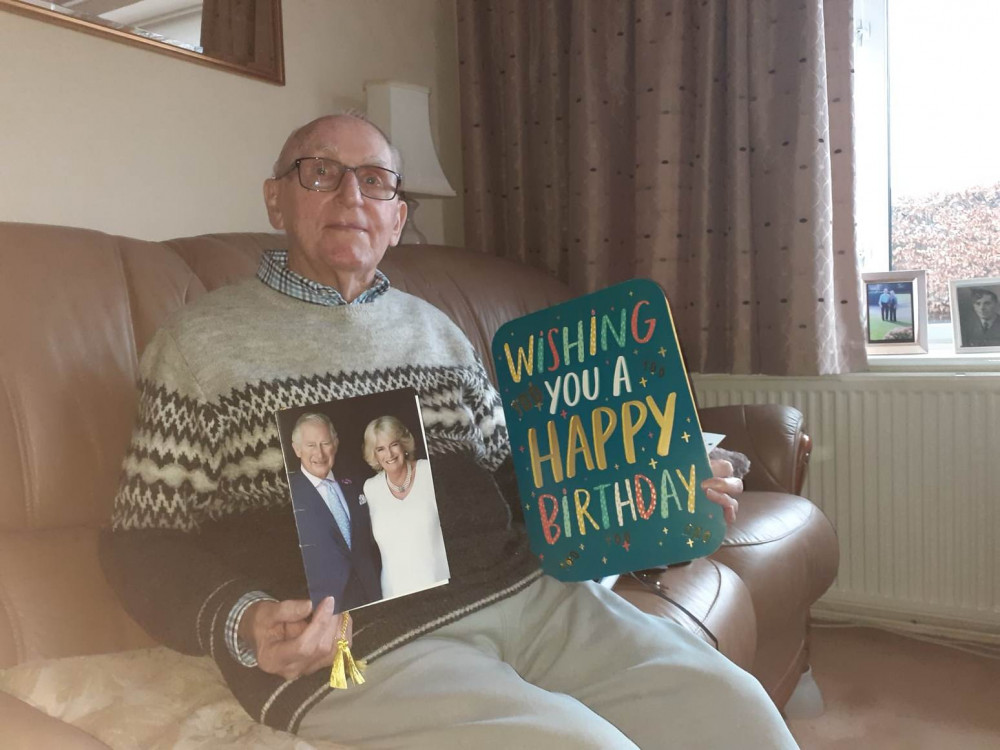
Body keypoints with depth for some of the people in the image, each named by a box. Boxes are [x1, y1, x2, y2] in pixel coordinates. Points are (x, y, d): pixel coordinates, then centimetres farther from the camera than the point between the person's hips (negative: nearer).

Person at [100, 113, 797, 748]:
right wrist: (238, 622, -16)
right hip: (354, 641, -4)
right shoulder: (202, 341, 6)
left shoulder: (435, 328, 20)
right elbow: (146, 542, 4)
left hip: (522, 589, 5)